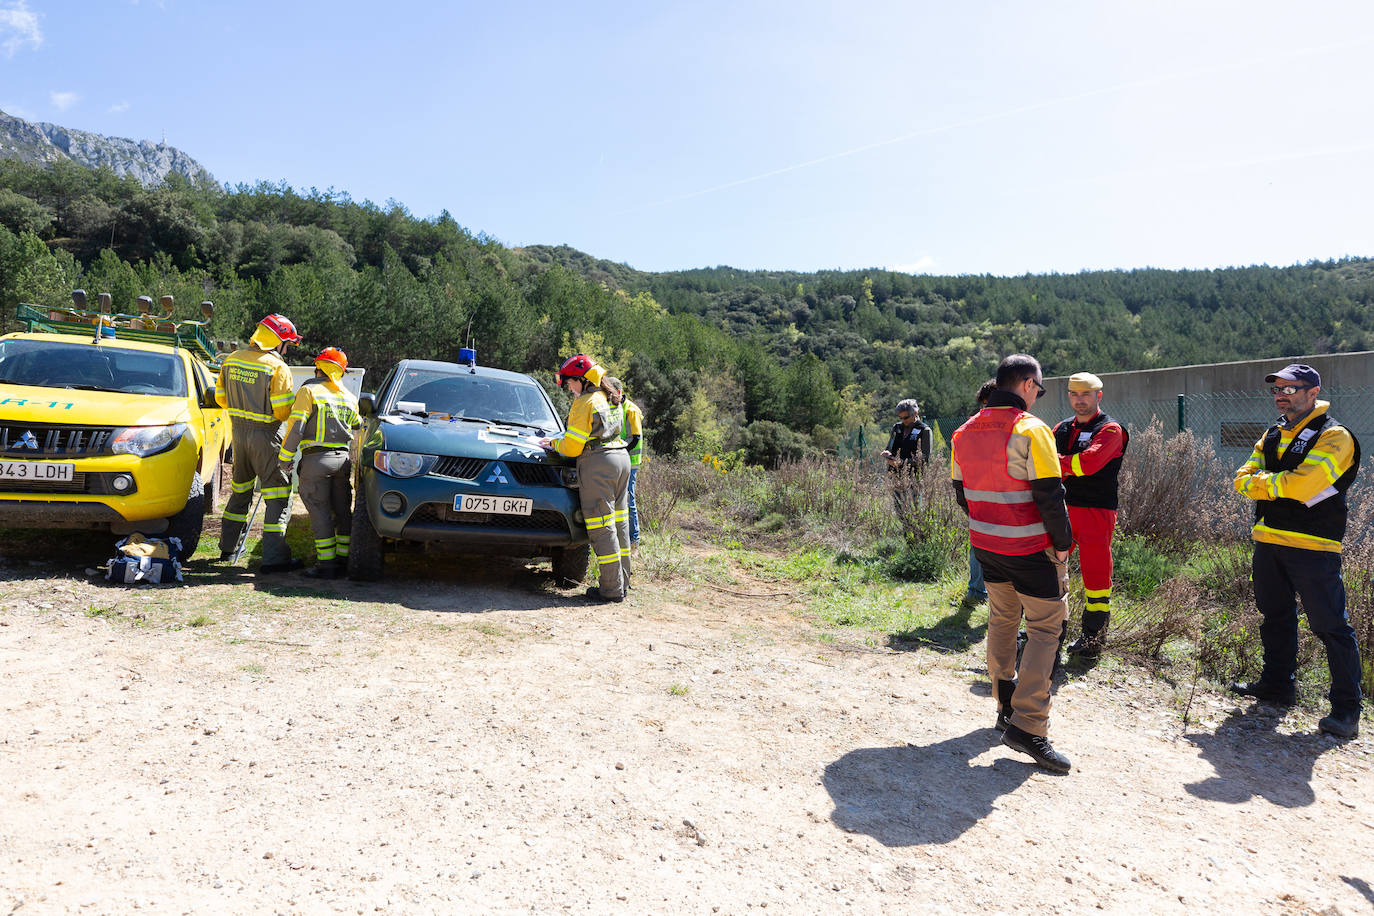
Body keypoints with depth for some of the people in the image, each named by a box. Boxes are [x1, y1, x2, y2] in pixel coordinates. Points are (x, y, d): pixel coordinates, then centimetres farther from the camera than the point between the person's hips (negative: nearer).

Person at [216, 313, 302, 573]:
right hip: (265, 435, -7)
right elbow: (283, 410, -18)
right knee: (277, 494, -2)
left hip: (238, 430, 7)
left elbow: (220, 397, 13)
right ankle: (274, 557, -3)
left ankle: (227, 547, 32)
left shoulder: (231, 360, 6)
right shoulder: (277, 367, -16)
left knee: (240, 489, 22)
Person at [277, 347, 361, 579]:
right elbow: (357, 424, 27)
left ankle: (326, 564, -2)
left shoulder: (309, 391, -5)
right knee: (342, 511, 12)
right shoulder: (349, 397, 13)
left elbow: (295, 427, -10)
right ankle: (343, 559, 16)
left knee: (320, 512, -2)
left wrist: (285, 458, -4)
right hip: (342, 458, 5)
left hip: (317, 459, -5)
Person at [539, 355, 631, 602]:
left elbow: (572, 447, -10)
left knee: (602, 528, -5)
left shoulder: (585, 402, -8)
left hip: (598, 462, -9)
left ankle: (611, 589, -4)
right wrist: (559, 441, 23)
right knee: (619, 523, 13)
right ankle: (622, 582, 19)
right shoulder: (607, 398, 18)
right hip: (621, 458, 9)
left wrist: (554, 444, 10)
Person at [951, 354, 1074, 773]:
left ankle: (1006, 707, 27)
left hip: (985, 544, 7)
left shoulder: (965, 432, 6)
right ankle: (1028, 726, -4)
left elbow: (961, 490, 13)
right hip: (1032, 549, -7)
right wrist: (1063, 542, -8)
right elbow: (1049, 495, -19)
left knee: (1002, 620, 19)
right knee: (1045, 628, 1)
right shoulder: (1030, 430, -17)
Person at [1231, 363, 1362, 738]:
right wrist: (1277, 485, -12)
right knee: (1275, 616, 17)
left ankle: (1347, 707, 5)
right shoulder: (1273, 435, 15)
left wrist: (1260, 480, -9)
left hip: (1312, 545, -8)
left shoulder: (1334, 436, -10)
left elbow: (1301, 484, -24)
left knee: (1331, 626, -4)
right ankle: (1277, 684, 31)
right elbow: (1243, 480, 7)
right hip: (1269, 540, 8)